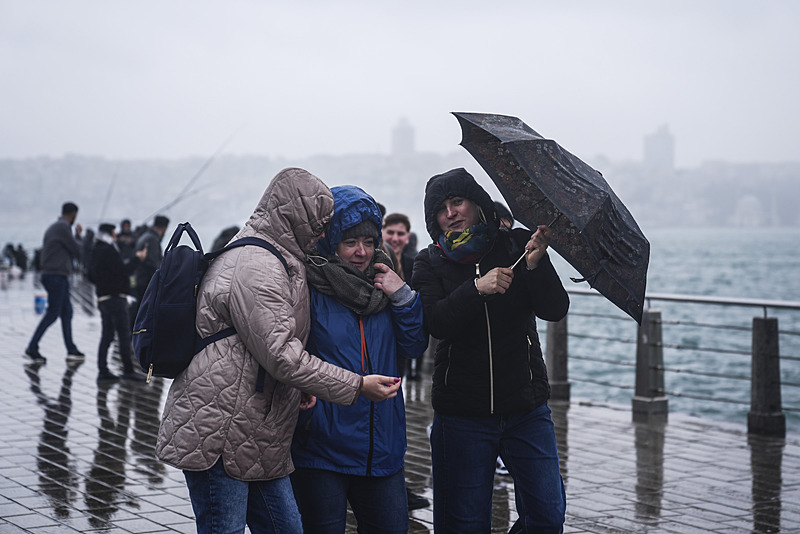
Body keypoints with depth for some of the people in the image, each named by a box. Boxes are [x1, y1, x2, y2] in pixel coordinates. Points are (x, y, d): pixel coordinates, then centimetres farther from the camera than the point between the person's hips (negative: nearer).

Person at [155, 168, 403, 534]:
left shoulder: (271, 260, 19)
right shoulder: (256, 267, -17)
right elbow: (281, 356, -22)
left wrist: (299, 389, 9)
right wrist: (357, 386, -17)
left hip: (255, 440, 11)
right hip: (216, 438, -11)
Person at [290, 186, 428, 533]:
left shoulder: (383, 283, 11)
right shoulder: (311, 288, -8)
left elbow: (414, 347, 9)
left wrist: (402, 296, -4)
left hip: (381, 445, 5)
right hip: (322, 446, -5)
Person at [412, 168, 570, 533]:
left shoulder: (517, 246, 2)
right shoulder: (431, 263, 2)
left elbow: (555, 310, -8)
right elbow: (435, 323, -14)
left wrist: (536, 265, -24)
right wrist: (477, 288, -27)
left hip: (527, 411, 1)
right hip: (461, 416, -1)